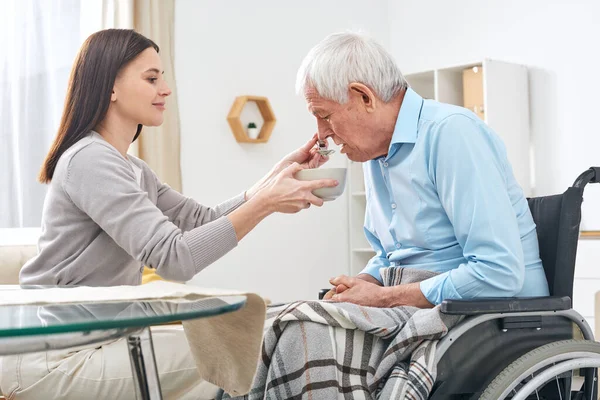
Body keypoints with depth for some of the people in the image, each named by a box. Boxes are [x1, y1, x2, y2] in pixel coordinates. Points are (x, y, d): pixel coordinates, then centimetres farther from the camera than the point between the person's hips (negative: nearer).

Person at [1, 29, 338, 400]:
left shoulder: (133, 170, 14)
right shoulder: (90, 160, -19)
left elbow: (205, 221, 6)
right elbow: (174, 257, -27)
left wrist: (276, 176, -4)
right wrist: (266, 203, -26)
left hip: (94, 338, 10)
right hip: (48, 359, -10)